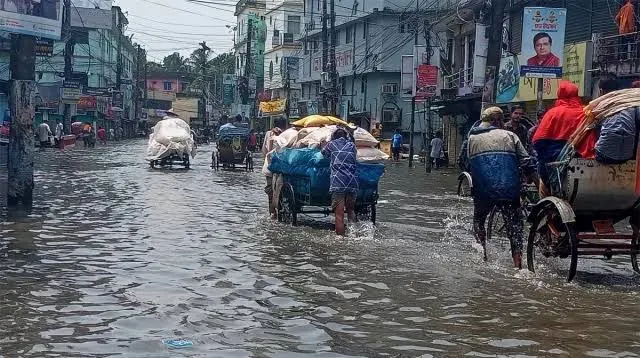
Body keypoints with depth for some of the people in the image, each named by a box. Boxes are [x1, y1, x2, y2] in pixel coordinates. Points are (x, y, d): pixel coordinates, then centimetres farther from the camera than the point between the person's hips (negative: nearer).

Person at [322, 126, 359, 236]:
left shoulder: (332, 144, 7)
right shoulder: (352, 145, 13)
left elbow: (323, 153, 23)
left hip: (337, 183, -3)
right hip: (352, 183, 3)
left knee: (339, 213, -2)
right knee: (351, 209, 18)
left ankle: (340, 235, -5)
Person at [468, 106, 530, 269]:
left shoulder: (472, 138, 13)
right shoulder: (509, 135, 9)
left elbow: (466, 164, 12)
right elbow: (525, 161, 3)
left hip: (483, 189, 1)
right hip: (509, 189, -1)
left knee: (478, 220, 24)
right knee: (514, 224, 11)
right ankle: (518, 262, 3)